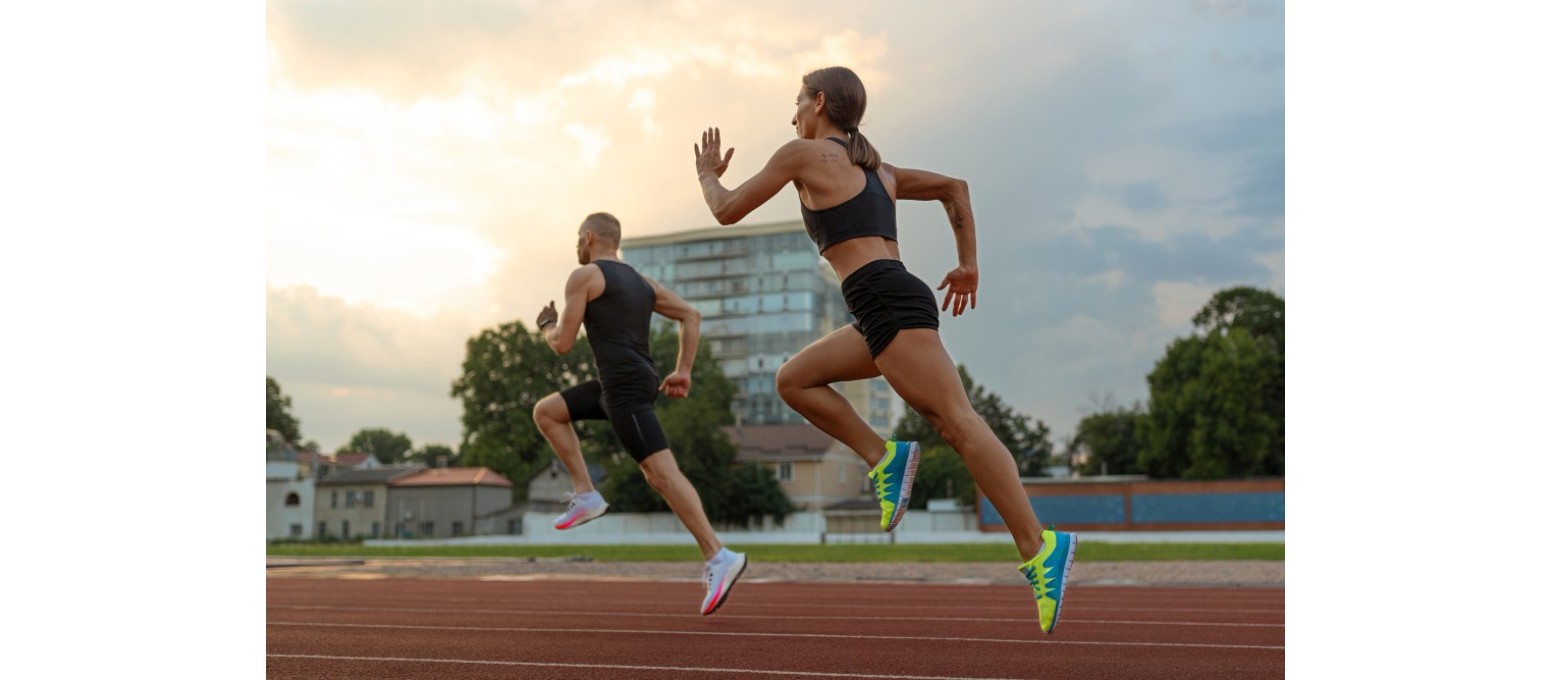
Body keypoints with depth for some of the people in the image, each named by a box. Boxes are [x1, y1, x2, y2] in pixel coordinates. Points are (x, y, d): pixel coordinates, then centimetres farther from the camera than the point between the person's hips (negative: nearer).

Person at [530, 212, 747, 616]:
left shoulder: (583, 276, 0)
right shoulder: (640, 281, 23)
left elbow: (563, 344, -2)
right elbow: (691, 316, 19)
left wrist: (546, 325, 21)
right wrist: (683, 372, 16)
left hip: (624, 386, -9)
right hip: (634, 383, 9)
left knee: (662, 473, -15)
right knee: (545, 412, 18)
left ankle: (718, 558, -21)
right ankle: (586, 496, 13)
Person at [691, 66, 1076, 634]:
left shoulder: (803, 153, 5)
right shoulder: (876, 168, 27)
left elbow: (728, 211, 10)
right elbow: (955, 187, 29)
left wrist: (707, 174, 31)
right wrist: (968, 263, 28)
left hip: (887, 302, -9)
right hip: (894, 305, 9)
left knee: (958, 424, -14)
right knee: (793, 380, 15)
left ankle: (1039, 548, -17)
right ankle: (883, 457, 1)